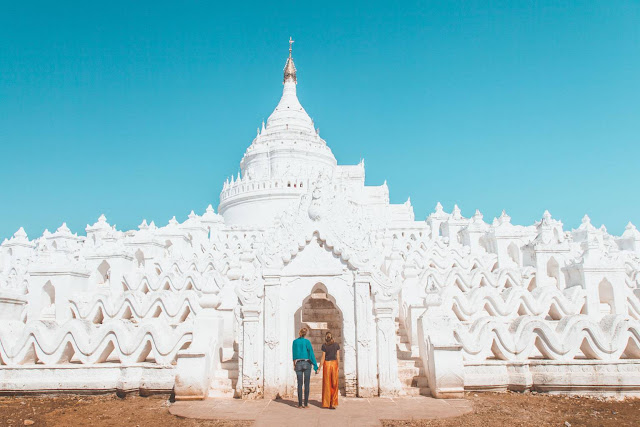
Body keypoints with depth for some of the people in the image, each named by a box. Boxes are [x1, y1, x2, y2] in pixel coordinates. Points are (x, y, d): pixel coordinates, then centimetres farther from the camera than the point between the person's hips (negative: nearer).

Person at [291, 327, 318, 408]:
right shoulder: (307, 341, -5)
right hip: (307, 363, -2)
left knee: (299, 384, 5)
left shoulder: (295, 342, 2)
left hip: (298, 364, 2)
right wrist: (316, 367, -5)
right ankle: (306, 404, 3)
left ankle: (300, 404, 3)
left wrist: (294, 364, 16)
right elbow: (312, 354, -7)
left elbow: (294, 353, 7)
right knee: (306, 384, 3)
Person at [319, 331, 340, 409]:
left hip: (326, 364, -1)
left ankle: (327, 403, 10)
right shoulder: (337, 345, 0)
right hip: (334, 363, 1)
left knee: (327, 383, 8)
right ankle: (333, 403, 5)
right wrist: (338, 366, 7)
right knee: (334, 384, 7)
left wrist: (319, 368, -2)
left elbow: (323, 358, -7)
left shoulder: (324, 346, -6)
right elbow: (338, 357, -1)